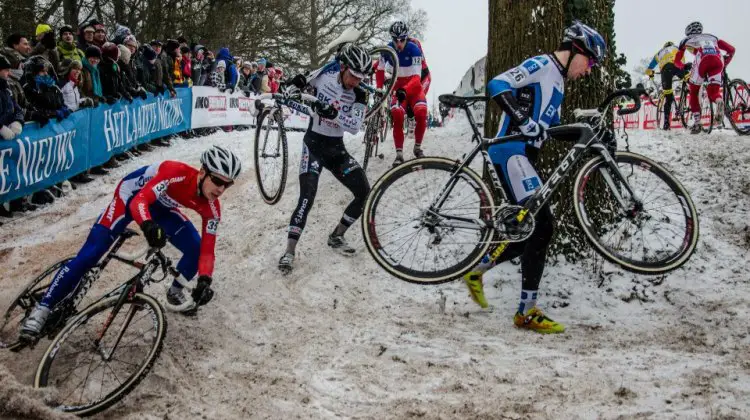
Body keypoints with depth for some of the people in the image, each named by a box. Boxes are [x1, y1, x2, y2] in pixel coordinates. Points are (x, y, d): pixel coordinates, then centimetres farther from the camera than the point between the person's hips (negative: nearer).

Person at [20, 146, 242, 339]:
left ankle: (175, 293, 21)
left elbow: (207, 249, -19)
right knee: (89, 254, -17)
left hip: (160, 207, 6)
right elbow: (140, 201, -46)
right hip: (131, 196, -6)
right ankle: (42, 309, -11)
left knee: (196, 248, -9)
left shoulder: (211, 207, -21)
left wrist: (205, 280, -36)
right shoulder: (176, 172, -38)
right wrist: (148, 226, -67)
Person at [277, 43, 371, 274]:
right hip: (314, 144, -4)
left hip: (336, 148, 4)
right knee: (307, 197, -21)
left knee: (364, 193, -5)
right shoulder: (324, 75, -10)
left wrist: (333, 114, -35)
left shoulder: (359, 95, -7)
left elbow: (355, 127, -20)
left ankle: (336, 237, 15)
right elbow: (299, 84, 10)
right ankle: (289, 251, -18)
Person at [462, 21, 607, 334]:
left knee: (533, 229, 7)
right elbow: (497, 86, -21)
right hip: (511, 153, -10)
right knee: (542, 226, -15)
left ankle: (476, 269, 21)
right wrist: (525, 122, -30)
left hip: (523, 156, 10)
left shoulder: (557, 82, 22)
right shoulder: (541, 65, -7)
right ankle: (527, 312, -13)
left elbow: (552, 127, 25)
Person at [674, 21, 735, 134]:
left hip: (702, 60, -2)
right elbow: (731, 50, 30)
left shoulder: (686, 40, 33)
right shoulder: (712, 37, 39)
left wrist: (683, 67, 52)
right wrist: (725, 64, 41)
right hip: (718, 60, 2)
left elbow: (677, 61, 33)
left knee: (693, 92, 17)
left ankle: (697, 122, 7)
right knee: (713, 91, 8)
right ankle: (719, 101, -29)